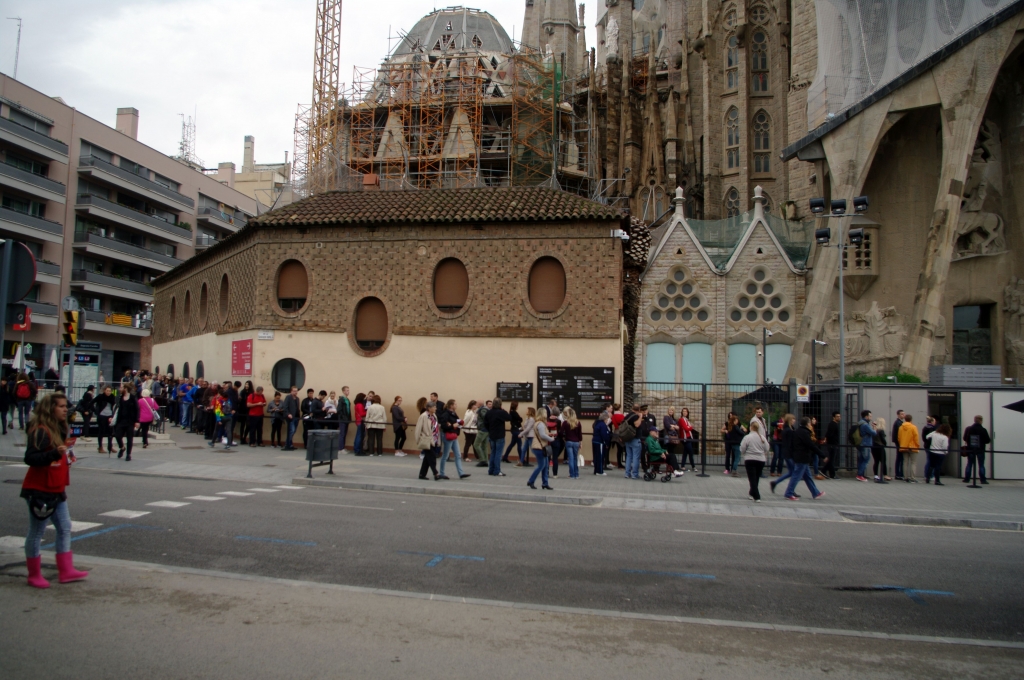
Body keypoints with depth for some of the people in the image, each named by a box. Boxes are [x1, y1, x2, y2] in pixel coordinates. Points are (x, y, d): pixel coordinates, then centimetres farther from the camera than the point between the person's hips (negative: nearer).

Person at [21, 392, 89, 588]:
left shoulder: (59, 430, 12)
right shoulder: (40, 431, -17)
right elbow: (30, 458, -26)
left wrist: (68, 455, 4)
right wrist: (55, 453, -36)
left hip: (57, 491, 9)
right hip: (39, 490, -9)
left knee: (65, 528, 9)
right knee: (36, 533, 3)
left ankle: (66, 571, 15)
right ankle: (34, 575, 15)